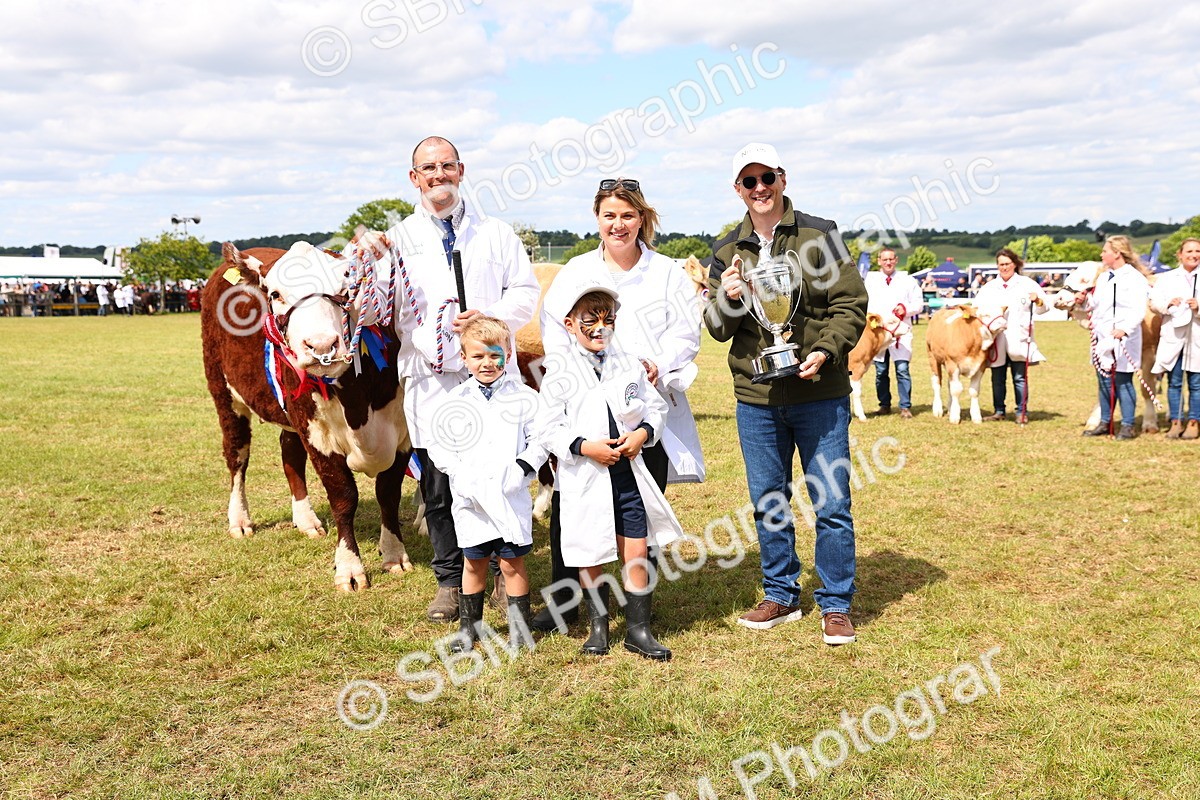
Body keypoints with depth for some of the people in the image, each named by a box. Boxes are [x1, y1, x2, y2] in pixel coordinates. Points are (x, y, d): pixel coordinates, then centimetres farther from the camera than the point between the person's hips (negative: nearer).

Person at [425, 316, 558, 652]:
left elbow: (543, 436, -2)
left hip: (511, 496, -2)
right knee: (474, 562, 13)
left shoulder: (524, 398, -2)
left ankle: (519, 626, 19)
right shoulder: (455, 400, 2)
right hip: (470, 498, 2)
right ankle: (469, 625, 27)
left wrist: (522, 468, -13)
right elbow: (438, 443, 4)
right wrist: (458, 473, -9)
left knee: (513, 562, 6)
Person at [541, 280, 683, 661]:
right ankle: (599, 626, 27)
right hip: (584, 479, -2)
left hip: (627, 472, 3)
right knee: (591, 555, 9)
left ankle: (638, 629, 17)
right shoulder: (560, 371, -5)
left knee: (637, 551, 4)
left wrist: (643, 433, -7)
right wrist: (584, 447, -18)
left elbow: (655, 406, 11)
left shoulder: (629, 364, 6)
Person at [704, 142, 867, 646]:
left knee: (832, 504, 1)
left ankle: (835, 605, 15)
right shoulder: (727, 252, 9)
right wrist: (726, 301, -13)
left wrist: (826, 351, -18)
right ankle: (780, 596, 28)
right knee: (767, 504, 12)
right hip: (755, 398, 3)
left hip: (820, 395, -3)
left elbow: (850, 304, -3)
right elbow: (717, 330, 8)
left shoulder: (819, 235, 0)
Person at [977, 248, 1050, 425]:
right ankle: (999, 411, 18)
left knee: (1020, 377, -1)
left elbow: (1045, 306, 2)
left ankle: (1022, 412, 7)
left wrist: (1038, 300, -20)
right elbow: (977, 306, 13)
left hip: (1018, 341, -3)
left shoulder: (1027, 284, 6)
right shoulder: (989, 287, 15)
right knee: (997, 378, 8)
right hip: (996, 341, 3)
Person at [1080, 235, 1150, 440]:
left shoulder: (1134, 278, -9)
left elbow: (1138, 310, -19)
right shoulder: (1103, 277, 16)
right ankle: (1105, 422, 21)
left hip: (1123, 340, -7)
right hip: (1102, 338, 7)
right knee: (1104, 382, 12)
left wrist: (1124, 329, -32)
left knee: (1122, 382, -2)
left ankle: (1127, 426, 6)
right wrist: (1085, 300, 5)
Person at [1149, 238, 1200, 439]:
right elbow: (1154, 301, -1)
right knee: (1174, 382, 4)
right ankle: (1175, 422, 12)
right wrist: (1168, 303, -20)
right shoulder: (1167, 278, 9)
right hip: (1173, 337, 1)